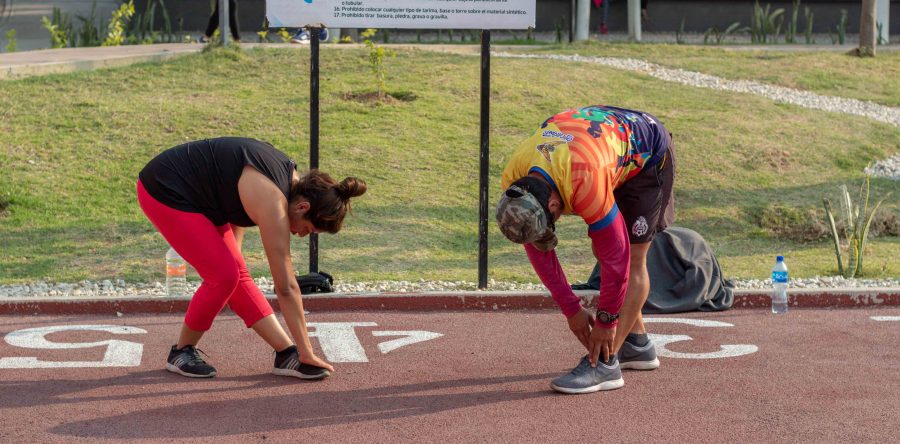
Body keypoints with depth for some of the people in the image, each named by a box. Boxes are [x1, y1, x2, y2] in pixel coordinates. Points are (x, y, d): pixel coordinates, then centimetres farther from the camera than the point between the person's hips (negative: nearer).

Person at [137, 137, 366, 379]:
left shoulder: (290, 177, -2)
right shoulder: (273, 203, -28)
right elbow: (286, 287, -25)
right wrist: (307, 352, -20)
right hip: (164, 193, -9)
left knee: (238, 274, 2)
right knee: (224, 275, -13)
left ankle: (286, 354, 2)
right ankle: (182, 351, 6)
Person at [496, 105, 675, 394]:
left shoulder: (585, 183, -43)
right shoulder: (514, 183, -22)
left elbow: (615, 255, -33)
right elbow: (538, 252, -10)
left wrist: (605, 321, -22)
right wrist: (571, 310, -10)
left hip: (649, 153, -7)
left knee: (631, 260, -12)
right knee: (601, 251, 9)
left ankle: (605, 363, -15)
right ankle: (638, 345, 22)